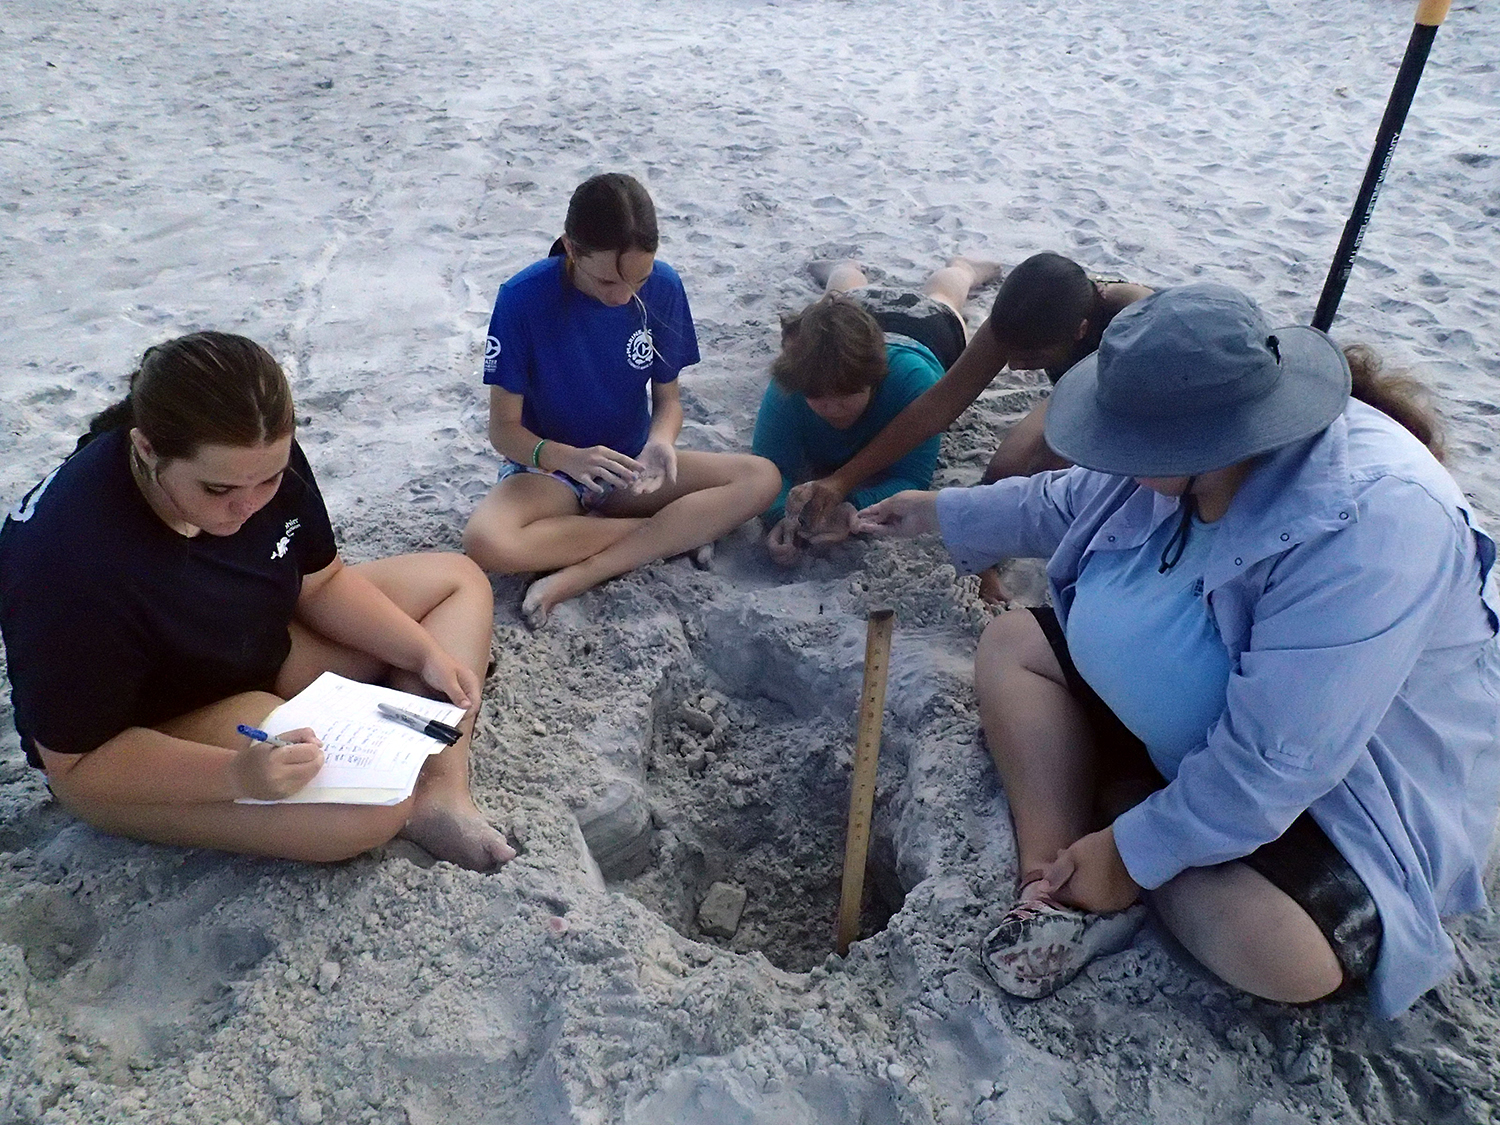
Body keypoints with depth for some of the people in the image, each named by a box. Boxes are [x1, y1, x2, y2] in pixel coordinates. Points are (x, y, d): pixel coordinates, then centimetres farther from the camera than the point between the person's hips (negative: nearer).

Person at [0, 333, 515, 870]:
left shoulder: (258, 457, -16)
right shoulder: (68, 559, -34)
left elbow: (321, 582, 0)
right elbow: (76, 763, -24)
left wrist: (427, 653, -13)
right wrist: (238, 774, -39)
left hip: (264, 648, 8)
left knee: (458, 579, 2)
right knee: (373, 808, -34)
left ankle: (443, 793, -13)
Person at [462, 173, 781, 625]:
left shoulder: (662, 287, -11)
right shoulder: (523, 298, -19)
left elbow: (668, 397, -2)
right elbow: (503, 427, -14)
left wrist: (660, 442, -25)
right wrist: (568, 458, -35)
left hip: (630, 463, 3)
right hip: (547, 468, -3)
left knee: (762, 478, -20)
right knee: (484, 542, -36)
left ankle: (577, 577, -25)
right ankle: (677, 529, -17)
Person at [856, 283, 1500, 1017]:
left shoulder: (1367, 527, -36)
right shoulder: (1203, 447, -13)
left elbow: (1272, 766, -34)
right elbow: (1072, 503, 8)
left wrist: (1130, 852, -24)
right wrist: (939, 512, 15)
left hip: (1336, 787, -7)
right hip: (1184, 717, 7)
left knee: (1282, 953, -33)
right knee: (1013, 644, 1)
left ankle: (1114, 798, -6)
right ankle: (1057, 892, -12)